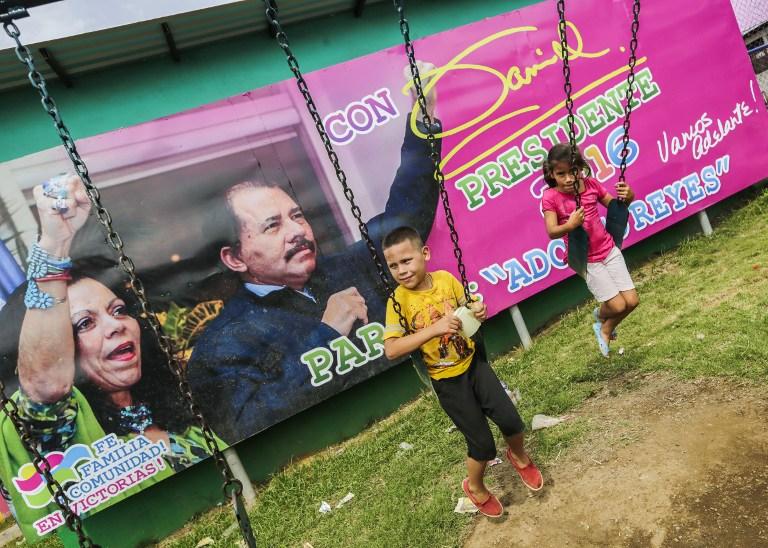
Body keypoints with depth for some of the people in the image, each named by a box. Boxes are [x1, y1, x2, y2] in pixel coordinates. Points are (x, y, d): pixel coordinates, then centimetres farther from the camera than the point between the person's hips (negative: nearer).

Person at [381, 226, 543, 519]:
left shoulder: (446, 278, -7)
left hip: (473, 364, 3)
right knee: (482, 443, 2)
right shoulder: (398, 301, -17)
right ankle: (475, 488, 36)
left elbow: (468, 312, 7)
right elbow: (391, 350, -28)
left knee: (511, 421, -3)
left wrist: (478, 311, -17)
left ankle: (519, 457, 34)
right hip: (447, 381, -3)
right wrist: (434, 329, -36)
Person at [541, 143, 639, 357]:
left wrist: (627, 197, -11)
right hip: (587, 261, -4)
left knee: (632, 300, 3)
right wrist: (570, 225, -42)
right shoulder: (551, 197, -13)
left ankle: (606, 330, 32)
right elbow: (552, 232, -22)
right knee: (618, 305, -6)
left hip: (609, 250, 4)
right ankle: (601, 316, 32)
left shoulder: (591, 184, -2)